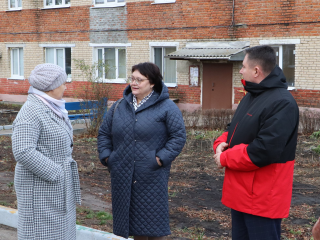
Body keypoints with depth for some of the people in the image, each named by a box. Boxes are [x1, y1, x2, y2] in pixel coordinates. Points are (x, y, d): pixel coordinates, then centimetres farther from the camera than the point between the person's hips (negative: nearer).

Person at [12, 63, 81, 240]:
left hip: (58, 185, 9)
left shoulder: (51, 108, 10)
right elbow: (23, 152, -26)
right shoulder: (30, 111, -19)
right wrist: (54, 173, -21)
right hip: (40, 186, -9)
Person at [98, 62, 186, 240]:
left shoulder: (166, 107, -5)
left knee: (153, 221, 1)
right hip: (123, 177, 5)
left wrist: (161, 158, -15)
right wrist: (106, 155, 5)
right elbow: (104, 133, 19)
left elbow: (179, 136, -7)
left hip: (151, 177, -5)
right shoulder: (119, 106, 11)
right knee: (128, 217, 13)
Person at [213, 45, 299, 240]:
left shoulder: (282, 103, -21)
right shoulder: (252, 96, 13)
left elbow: (263, 151, -29)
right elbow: (234, 130, 22)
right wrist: (222, 143, -2)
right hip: (241, 191, 10)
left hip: (262, 197, -10)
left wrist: (225, 159, -17)